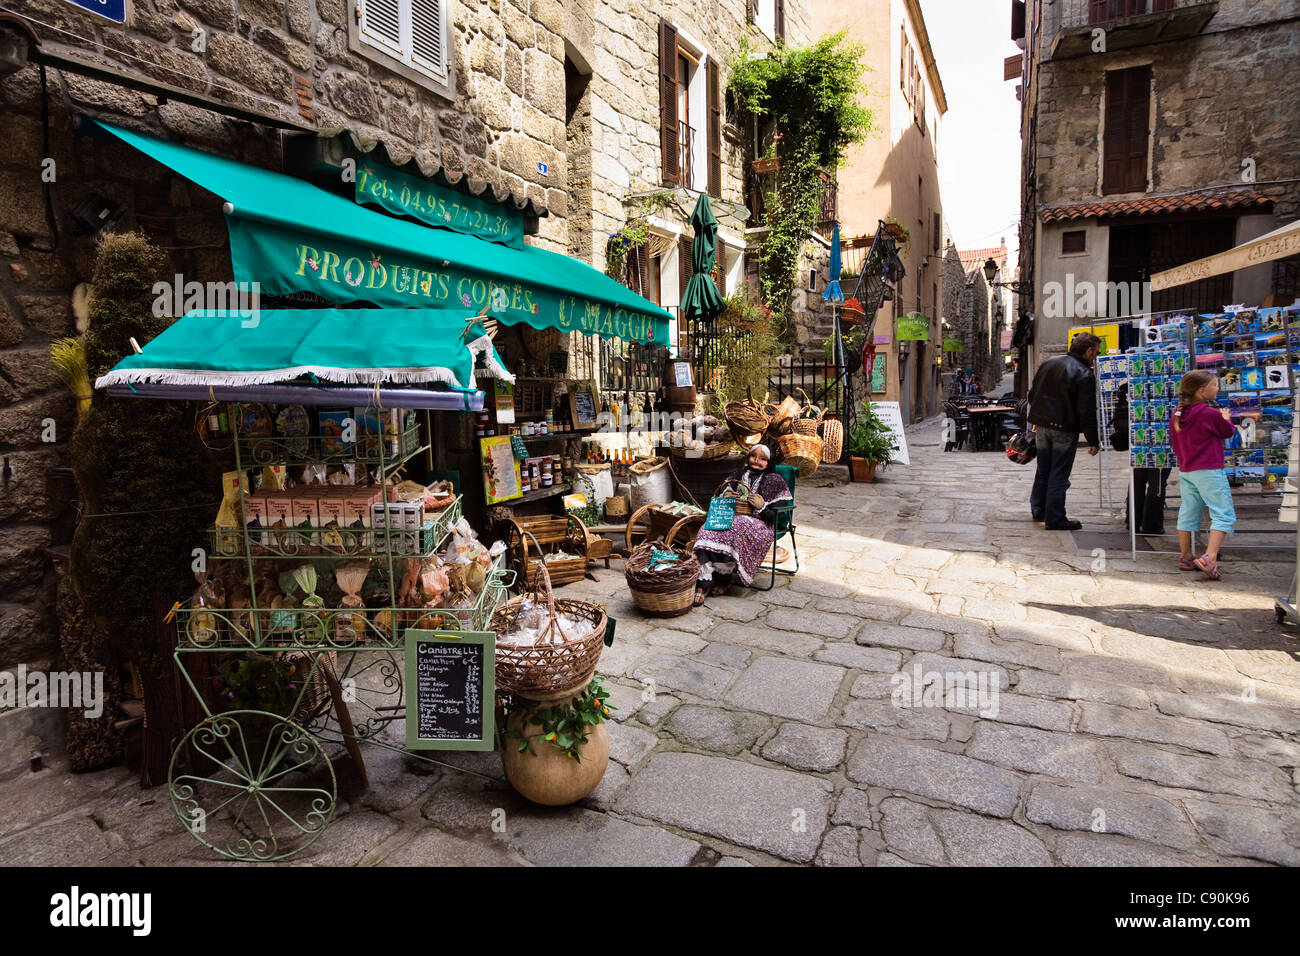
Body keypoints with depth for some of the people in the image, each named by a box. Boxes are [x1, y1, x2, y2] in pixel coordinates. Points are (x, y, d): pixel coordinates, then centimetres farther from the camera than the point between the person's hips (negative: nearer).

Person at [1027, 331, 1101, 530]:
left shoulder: (1048, 364, 8)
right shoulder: (1085, 375, -13)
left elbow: (1032, 395, 15)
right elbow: (1087, 413, -15)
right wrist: (1094, 441, -7)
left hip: (1042, 425, 6)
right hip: (1064, 429, -6)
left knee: (1043, 470, 19)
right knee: (1059, 475, 1)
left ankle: (1038, 510, 29)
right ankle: (1055, 519, 5)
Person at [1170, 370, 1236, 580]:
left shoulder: (1176, 414, 6)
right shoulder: (1210, 413, -14)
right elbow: (1228, 432, 3)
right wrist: (1226, 417, 22)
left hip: (1185, 471, 8)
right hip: (1209, 470, -7)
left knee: (1188, 513, 15)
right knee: (1224, 515, -4)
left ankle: (1185, 557, 22)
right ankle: (1210, 558, -17)